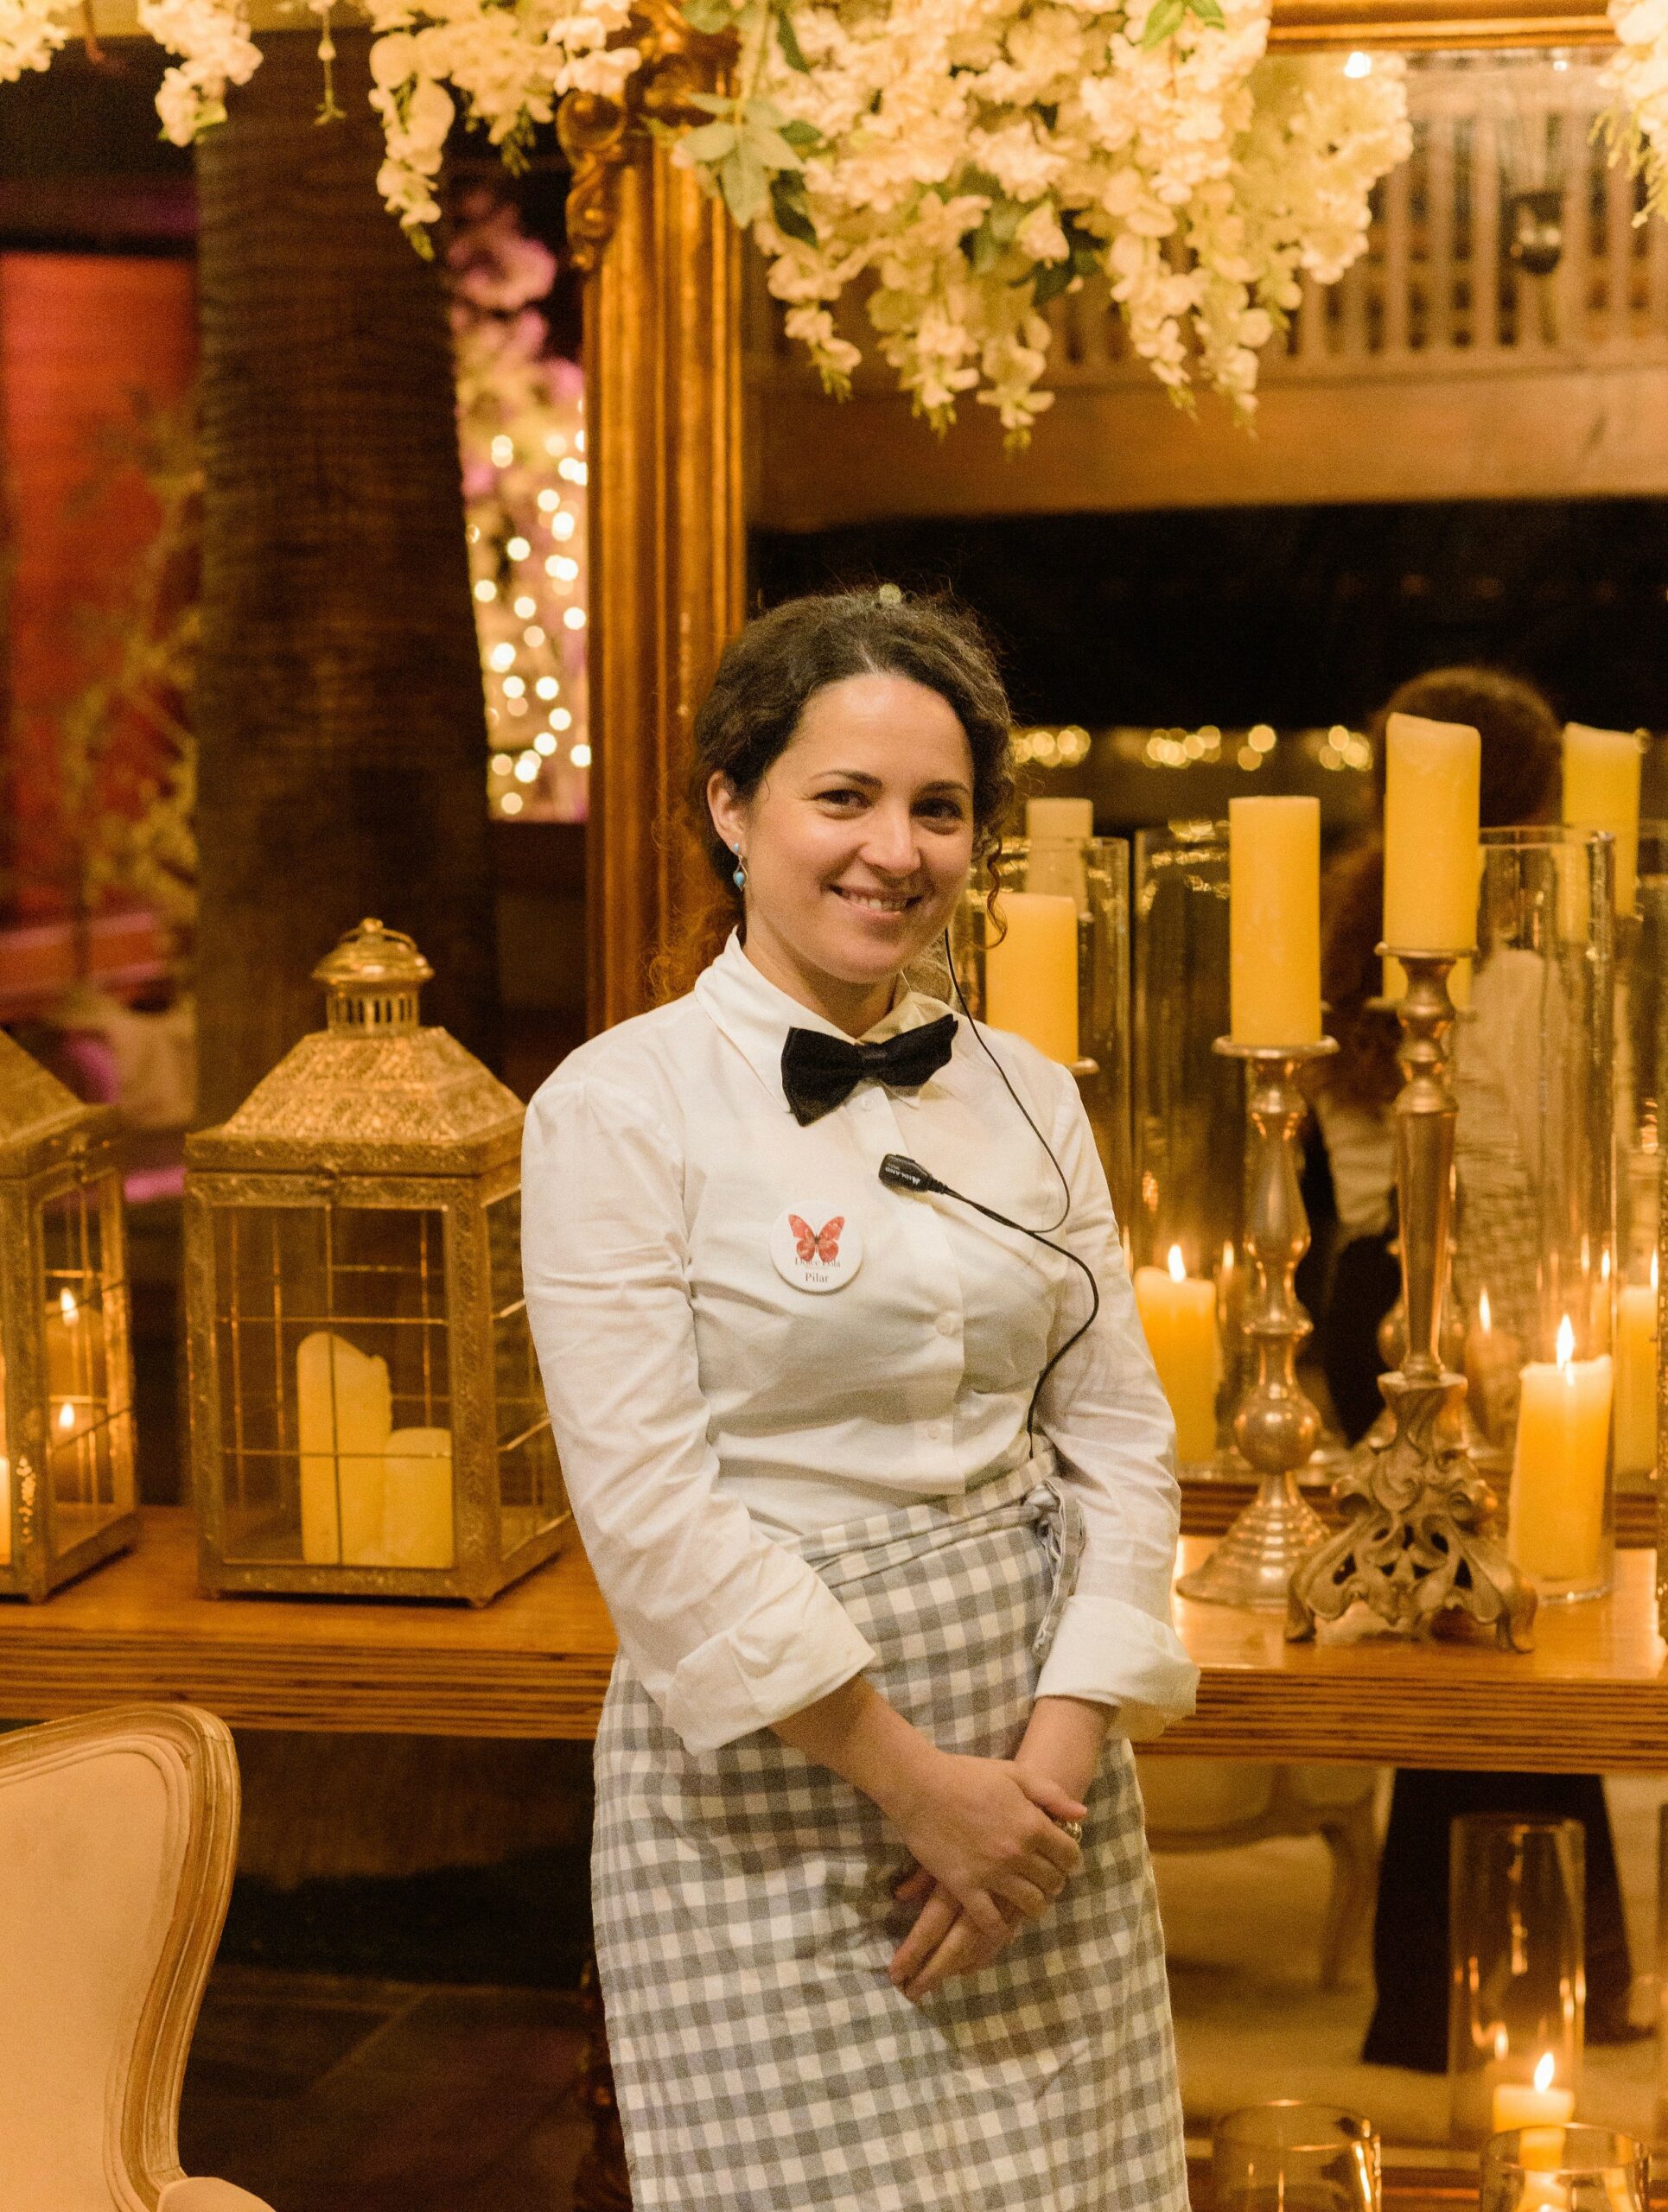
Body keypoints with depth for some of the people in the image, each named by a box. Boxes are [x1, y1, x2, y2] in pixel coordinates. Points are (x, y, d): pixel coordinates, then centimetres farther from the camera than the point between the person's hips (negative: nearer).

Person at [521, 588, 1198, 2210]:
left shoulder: (1028, 1099, 9)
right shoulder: (619, 1107, -7)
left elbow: (1121, 1439, 6)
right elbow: (652, 1513, -13)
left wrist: (1058, 1753, -7)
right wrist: (915, 1781, -13)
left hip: (1041, 1739, 5)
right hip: (766, 1778, -5)